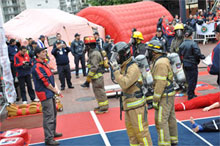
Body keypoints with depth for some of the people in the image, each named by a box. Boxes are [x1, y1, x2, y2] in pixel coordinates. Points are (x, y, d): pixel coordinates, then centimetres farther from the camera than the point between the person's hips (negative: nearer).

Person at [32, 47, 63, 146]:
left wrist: (55, 90, 7)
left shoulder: (43, 63, 13)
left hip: (50, 93, 10)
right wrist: (56, 91, -10)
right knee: (48, 116, -6)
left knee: (53, 113, 20)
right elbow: (45, 82, -20)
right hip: (45, 94, -10)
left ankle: (52, 133, 35)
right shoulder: (37, 67, -20)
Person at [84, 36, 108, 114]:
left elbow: (94, 67, -23)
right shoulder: (93, 52, 13)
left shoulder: (94, 54, -20)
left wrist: (89, 76, -17)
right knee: (98, 92, 18)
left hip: (97, 77, -10)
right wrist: (90, 76, 17)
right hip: (96, 77, 10)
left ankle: (104, 108, 5)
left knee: (100, 92, -3)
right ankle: (101, 105, 29)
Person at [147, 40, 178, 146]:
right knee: (170, 118, 18)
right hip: (169, 94, 10)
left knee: (161, 121, -6)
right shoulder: (163, 60, 12)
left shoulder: (160, 63, -20)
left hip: (164, 96, -10)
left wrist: (155, 100, -20)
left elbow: (160, 83, -24)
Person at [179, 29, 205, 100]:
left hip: (185, 65, 7)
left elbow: (180, 55, 8)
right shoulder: (193, 44, -17)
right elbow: (197, 54, -18)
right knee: (192, 80, 1)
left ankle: (191, 94, 26)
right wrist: (203, 57, 0)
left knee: (189, 79, 16)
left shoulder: (182, 44, 3)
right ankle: (190, 95, 5)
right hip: (192, 65, -7)